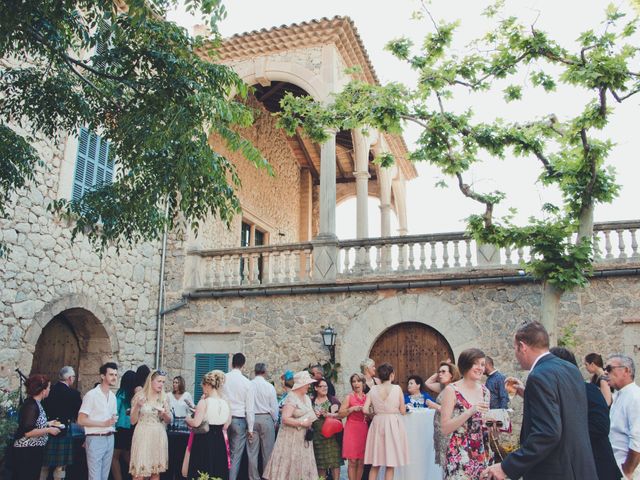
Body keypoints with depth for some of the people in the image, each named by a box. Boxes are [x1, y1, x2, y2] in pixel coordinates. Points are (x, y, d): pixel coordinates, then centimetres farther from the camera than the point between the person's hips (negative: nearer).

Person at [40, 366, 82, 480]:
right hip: (63, 431, -5)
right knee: (60, 466, 4)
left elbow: (43, 409, 9)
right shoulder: (73, 393, -13)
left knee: (44, 465, 18)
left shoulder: (49, 390, 0)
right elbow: (79, 415, -6)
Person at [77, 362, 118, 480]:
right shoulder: (91, 394, -10)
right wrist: (104, 423, -18)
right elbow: (81, 420, -13)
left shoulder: (113, 396, 12)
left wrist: (113, 421, 3)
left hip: (110, 439, 7)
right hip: (95, 439, -7)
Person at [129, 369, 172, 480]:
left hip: (159, 436, 4)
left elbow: (169, 421, 10)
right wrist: (137, 406, -20)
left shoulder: (164, 397, 5)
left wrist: (164, 413, -11)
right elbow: (133, 421, -4)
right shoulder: (139, 396, -4)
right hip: (143, 436, -3)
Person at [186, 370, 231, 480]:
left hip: (203, 442, -5)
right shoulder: (226, 403, 3)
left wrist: (187, 419, 2)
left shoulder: (204, 402, -14)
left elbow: (196, 423, -20)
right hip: (219, 442, 6)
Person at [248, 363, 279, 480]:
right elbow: (274, 407, -3)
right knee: (267, 451, 8)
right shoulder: (269, 386, -7)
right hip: (266, 418, -1)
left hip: (251, 418, 1)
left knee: (252, 452, 8)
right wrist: (275, 420, 13)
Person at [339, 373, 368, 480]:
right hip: (352, 430, -3)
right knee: (352, 461, -5)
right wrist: (352, 409, -15)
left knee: (361, 462, 4)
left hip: (364, 430, 3)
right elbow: (340, 413, -5)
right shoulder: (349, 397, 2)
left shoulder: (367, 397, 11)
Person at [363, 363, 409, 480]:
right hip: (393, 424, -3)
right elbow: (403, 411, -2)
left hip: (378, 423, 3)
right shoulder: (397, 388, -7)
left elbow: (365, 410, -3)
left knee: (375, 464, 11)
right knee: (390, 464, 5)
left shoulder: (373, 389, 0)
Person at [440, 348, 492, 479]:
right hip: (460, 457, -5)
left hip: (484, 454, 5)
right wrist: (470, 411, -23)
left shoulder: (485, 391, 6)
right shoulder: (452, 390, -10)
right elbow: (445, 428, -14)